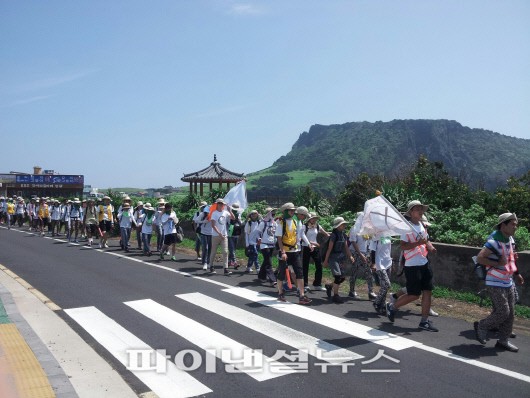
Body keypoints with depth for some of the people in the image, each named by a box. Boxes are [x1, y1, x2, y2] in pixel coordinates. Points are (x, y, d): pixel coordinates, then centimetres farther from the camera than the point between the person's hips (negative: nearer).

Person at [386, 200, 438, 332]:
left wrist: (431, 247, 1)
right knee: (414, 294, -3)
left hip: (425, 263, 8)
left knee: (428, 292, 5)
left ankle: (424, 321, 14)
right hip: (412, 265, -8)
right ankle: (392, 307, 20)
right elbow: (403, 246, -17)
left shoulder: (422, 226, 11)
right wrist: (417, 243, -29)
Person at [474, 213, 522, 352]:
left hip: (508, 282, 9)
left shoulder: (510, 239, 7)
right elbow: (479, 258, -26)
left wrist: (516, 273, 16)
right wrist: (497, 264, -24)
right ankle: (482, 326, 15)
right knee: (503, 313, -8)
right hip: (495, 284, -9)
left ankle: (503, 341, 22)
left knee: (510, 313, 11)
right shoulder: (494, 241, -21)